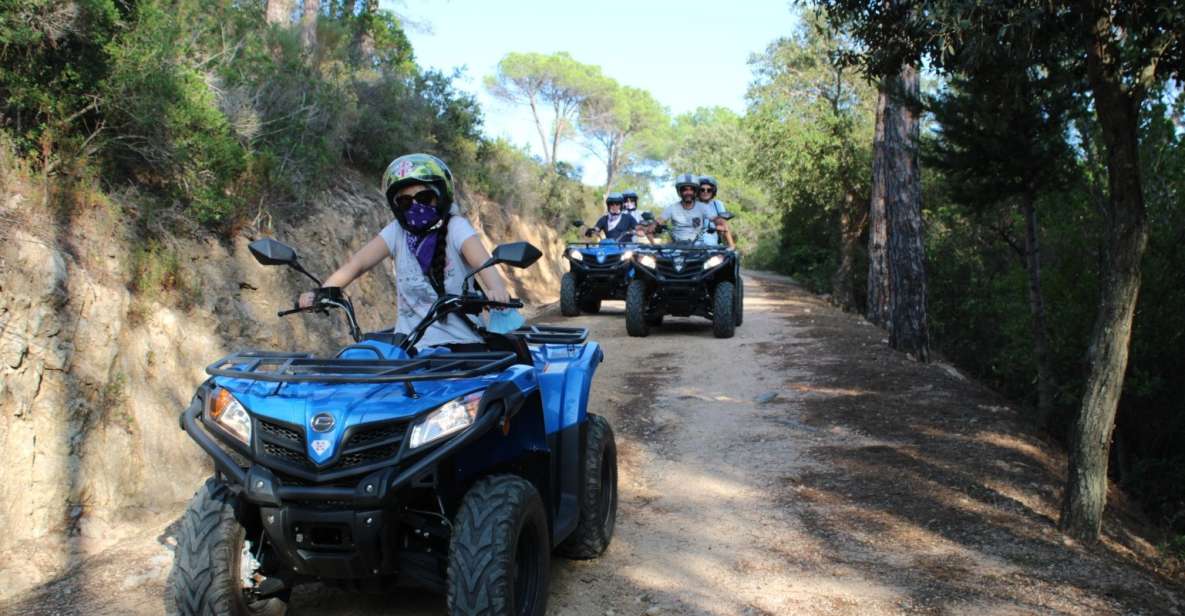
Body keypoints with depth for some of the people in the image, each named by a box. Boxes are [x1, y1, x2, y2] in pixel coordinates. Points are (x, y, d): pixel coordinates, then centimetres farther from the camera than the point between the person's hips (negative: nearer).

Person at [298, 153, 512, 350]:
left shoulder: (455, 227, -6)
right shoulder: (397, 231, 2)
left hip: (459, 341, -2)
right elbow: (356, 264, -7)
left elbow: (482, 261, -24)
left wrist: (496, 289, -46)